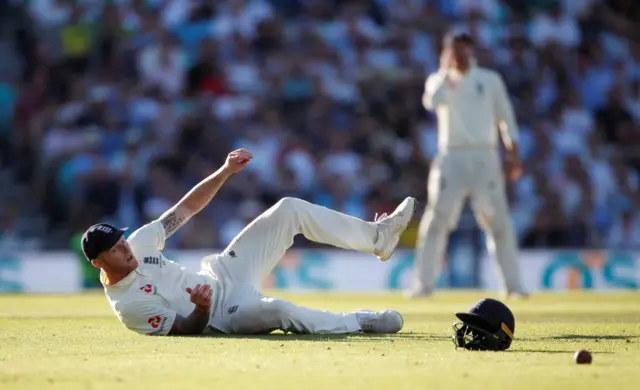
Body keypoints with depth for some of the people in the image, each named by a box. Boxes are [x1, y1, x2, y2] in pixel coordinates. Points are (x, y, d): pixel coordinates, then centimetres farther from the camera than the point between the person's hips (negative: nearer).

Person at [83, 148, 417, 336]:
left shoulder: (138, 243, -5)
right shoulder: (127, 305, -23)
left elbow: (186, 208, -1)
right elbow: (187, 330, -20)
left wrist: (225, 172, -11)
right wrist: (202, 308, -42)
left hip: (222, 274, 8)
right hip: (221, 314, -8)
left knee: (288, 210, -3)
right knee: (276, 309, -41)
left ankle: (376, 236, 9)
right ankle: (362, 322, -17)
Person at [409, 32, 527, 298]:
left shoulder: (491, 80, 8)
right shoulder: (439, 80, 6)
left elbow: (505, 117, 10)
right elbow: (432, 102, -16)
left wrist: (513, 153, 2)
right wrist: (446, 72, -10)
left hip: (484, 157, 0)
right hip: (451, 157, 0)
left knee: (498, 221, -1)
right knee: (437, 219, -6)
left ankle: (513, 284, 5)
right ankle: (423, 284, -3)